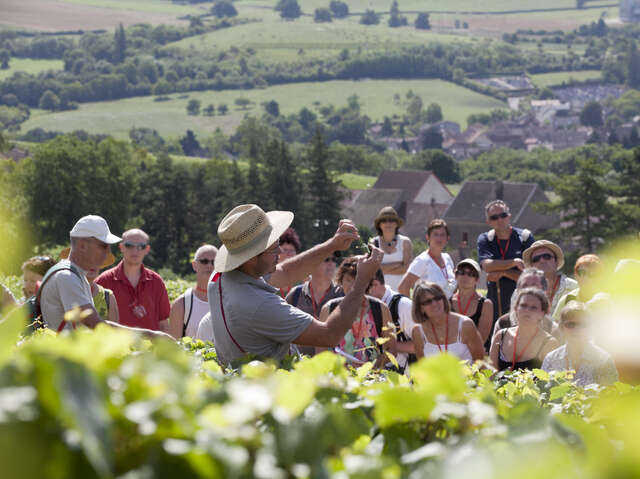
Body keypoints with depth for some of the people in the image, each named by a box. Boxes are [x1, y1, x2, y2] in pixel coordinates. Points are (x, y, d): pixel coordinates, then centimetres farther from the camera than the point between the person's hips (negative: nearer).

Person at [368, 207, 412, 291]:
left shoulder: (405, 242, 6)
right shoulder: (373, 243, 7)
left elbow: (406, 268, -4)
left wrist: (384, 270, -4)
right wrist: (398, 263, -8)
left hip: (399, 289, 0)